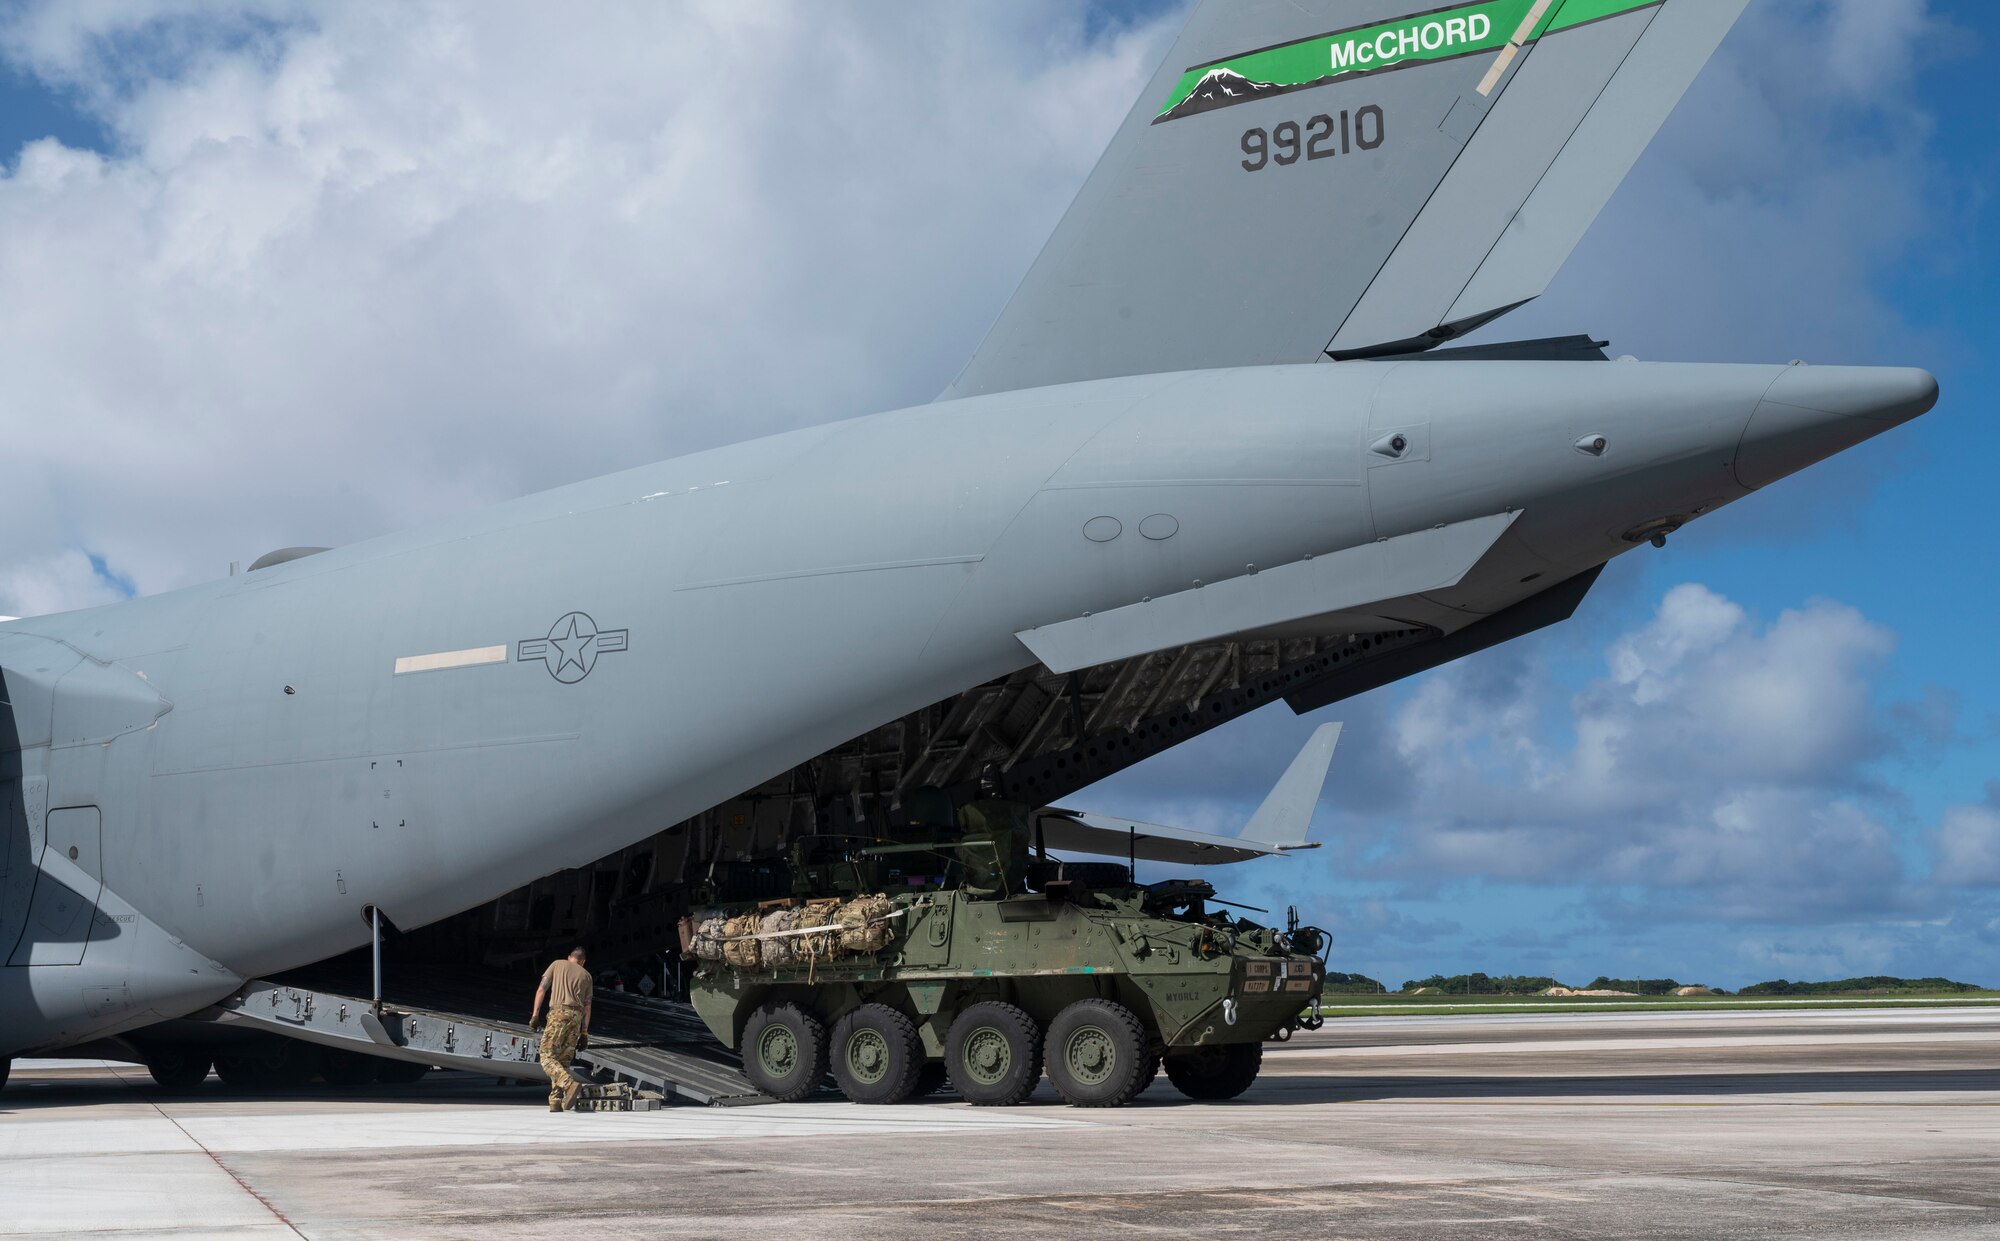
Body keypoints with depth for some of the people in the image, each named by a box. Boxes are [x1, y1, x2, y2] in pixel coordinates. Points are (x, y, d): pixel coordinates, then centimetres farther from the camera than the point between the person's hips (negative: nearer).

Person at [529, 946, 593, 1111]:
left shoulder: (557, 964, 15)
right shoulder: (586, 975, 21)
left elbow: (541, 990, 5)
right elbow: (587, 1006, 17)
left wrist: (535, 1015, 4)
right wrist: (585, 1031, 17)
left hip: (559, 1012, -4)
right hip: (577, 1017, 4)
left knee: (547, 1057, -8)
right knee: (564, 1060, 9)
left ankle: (570, 1084, -30)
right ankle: (555, 1101, 1)